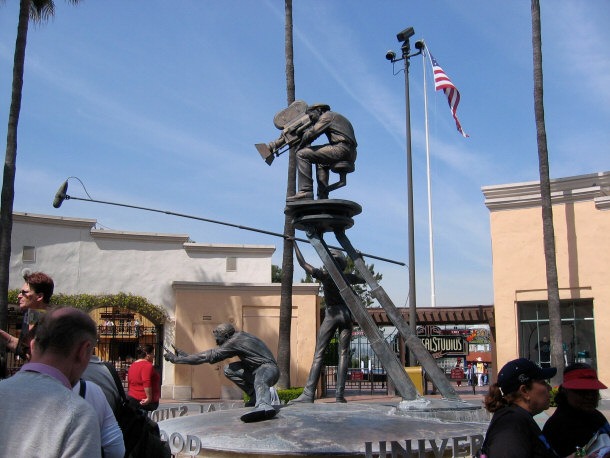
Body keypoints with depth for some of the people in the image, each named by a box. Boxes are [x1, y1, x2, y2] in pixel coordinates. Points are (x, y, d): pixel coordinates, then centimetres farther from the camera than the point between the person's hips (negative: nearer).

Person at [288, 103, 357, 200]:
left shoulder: (326, 116, 3)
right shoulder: (337, 117, 32)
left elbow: (311, 134, -8)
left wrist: (300, 146, 9)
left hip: (341, 149, -10)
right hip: (351, 155, 10)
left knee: (302, 154, -11)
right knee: (321, 163, 35)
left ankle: (305, 191, -20)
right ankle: (323, 196, 23)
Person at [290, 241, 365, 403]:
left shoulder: (324, 275, -3)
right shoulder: (348, 277, 4)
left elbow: (303, 263, 3)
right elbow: (365, 279, 23)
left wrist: (294, 245, 13)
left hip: (332, 314, -3)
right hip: (347, 314, 3)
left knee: (318, 354, -5)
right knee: (343, 354, 2)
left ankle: (308, 393, -12)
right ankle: (340, 393, -4)